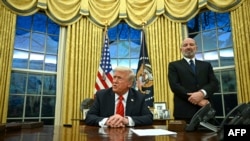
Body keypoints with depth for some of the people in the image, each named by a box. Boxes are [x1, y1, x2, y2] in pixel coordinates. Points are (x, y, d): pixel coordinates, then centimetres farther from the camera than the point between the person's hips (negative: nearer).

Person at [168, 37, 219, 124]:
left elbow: (214, 84, 6)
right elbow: (175, 86, -5)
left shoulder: (206, 65, 18)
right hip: (184, 112, -3)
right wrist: (196, 100, -13)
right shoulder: (174, 65, 8)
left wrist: (202, 93, -16)